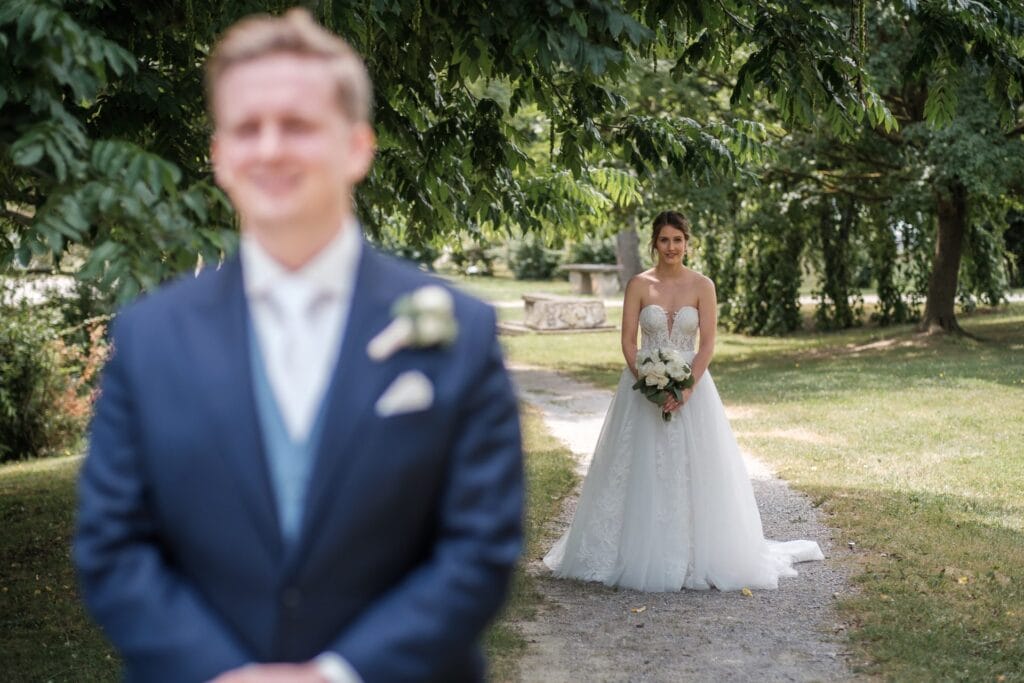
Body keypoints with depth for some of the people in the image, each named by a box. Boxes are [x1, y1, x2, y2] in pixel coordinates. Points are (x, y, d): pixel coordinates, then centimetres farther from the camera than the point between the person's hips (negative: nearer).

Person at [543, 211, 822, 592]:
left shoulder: (702, 286, 0)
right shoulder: (639, 285, 1)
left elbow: (707, 344, -4)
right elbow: (628, 341, -3)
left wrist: (687, 388, -16)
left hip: (691, 385, 0)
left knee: (693, 471, 0)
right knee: (642, 471, 1)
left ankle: (696, 557, 11)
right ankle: (640, 556, 11)